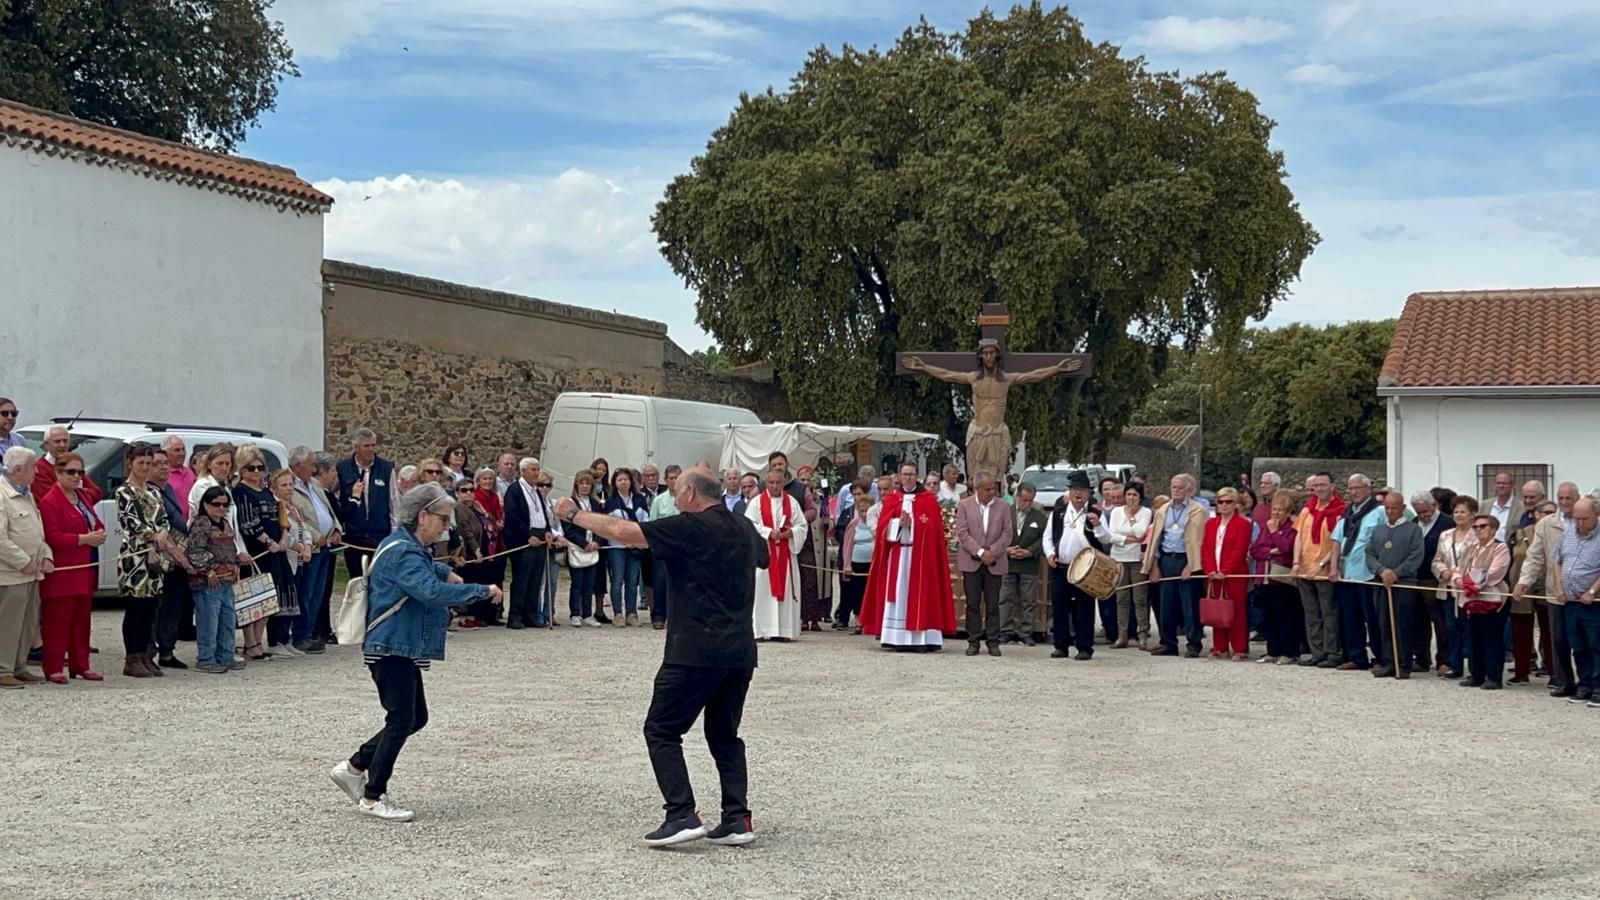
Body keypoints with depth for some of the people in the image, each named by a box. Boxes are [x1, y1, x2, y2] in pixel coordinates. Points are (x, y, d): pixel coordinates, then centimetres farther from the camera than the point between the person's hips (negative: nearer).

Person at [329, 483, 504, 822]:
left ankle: (354, 767, 22)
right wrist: (483, 591, -27)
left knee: (416, 718, 13)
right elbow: (432, 591, -33)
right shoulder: (402, 552, -19)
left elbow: (428, 568, 39)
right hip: (391, 648, -10)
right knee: (402, 721, -5)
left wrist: (446, 572, 18)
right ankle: (372, 798, 4)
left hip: (403, 649, 10)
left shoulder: (411, 547, 14)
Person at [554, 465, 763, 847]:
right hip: (741, 651, 8)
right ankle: (737, 819, 7)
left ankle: (682, 815, -10)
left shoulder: (692, 527, -10)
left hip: (696, 650, -7)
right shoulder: (744, 529, 12)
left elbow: (623, 531, -14)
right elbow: (762, 554, 36)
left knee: (661, 729, 1)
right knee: (724, 734, 16)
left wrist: (575, 515, -1)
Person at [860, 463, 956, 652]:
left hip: (920, 554, -2)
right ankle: (897, 638, -1)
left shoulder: (928, 499, 5)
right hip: (896, 553, 2)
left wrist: (911, 523, -15)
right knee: (898, 594, -1)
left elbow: (932, 525, -5)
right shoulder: (892, 498, 12)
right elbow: (884, 523, 3)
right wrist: (899, 522, -14)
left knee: (920, 593, -5)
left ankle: (922, 639, -8)